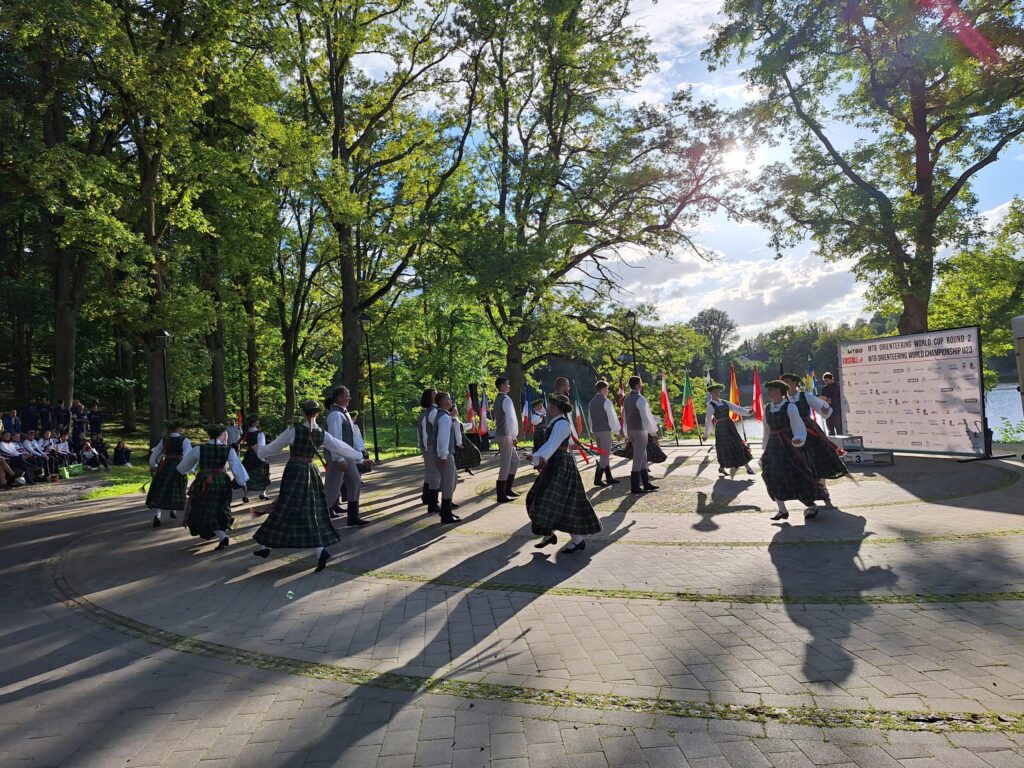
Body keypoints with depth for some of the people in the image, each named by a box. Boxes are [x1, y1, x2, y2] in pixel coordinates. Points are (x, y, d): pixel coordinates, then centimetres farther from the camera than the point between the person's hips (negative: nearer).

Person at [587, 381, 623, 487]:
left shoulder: (591, 403, 12)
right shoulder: (606, 402, -12)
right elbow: (612, 418, -10)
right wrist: (618, 431, 0)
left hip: (595, 431, 8)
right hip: (605, 431, -8)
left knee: (604, 455, 15)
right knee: (605, 456, -4)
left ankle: (609, 478, 18)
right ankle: (597, 479, -9)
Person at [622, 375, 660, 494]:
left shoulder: (626, 399, 12)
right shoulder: (640, 399, -15)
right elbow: (646, 417, -18)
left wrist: (628, 435, 23)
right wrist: (653, 433, -12)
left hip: (630, 430, 9)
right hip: (640, 431, -9)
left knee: (643, 457, 16)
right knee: (638, 459, -3)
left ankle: (646, 483, 21)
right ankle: (635, 487, 1)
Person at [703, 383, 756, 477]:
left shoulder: (725, 402, 13)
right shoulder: (711, 405, -4)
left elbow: (736, 408, 6)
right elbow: (708, 420, -3)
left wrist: (747, 411, -11)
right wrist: (706, 434, 0)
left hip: (730, 425, 5)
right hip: (720, 427, -5)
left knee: (739, 445, 2)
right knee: (724, 448, -2)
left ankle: (748, 468, 4)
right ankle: (721, 468, 18)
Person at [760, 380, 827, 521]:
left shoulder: (789, 407, -10)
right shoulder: (767, 409, 7)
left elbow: (799, 427, -13)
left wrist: (797, 440, -32)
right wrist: (765, 450, 17)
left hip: (789, 446, -6)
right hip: (774, 446, 6)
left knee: (797, 476, 0)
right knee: (773, 477, 0)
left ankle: (812, 506, 20)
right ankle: (782, 510, 10)